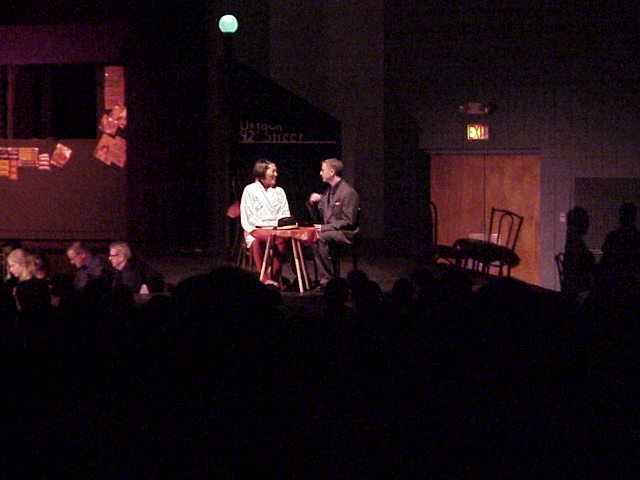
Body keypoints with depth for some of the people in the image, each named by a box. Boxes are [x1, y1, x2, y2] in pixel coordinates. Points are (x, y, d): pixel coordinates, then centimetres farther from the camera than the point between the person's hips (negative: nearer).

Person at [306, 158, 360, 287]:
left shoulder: (349, 192, -9)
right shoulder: (328, 192, 17)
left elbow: (348, 222, -14)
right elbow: (318, 218, 19)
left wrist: (324, 228, -19)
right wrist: (312, 203, 0)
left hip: (345, 233, -7)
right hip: (328, 230, 7)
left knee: (320, 238, -36)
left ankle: (326, 279, -29)